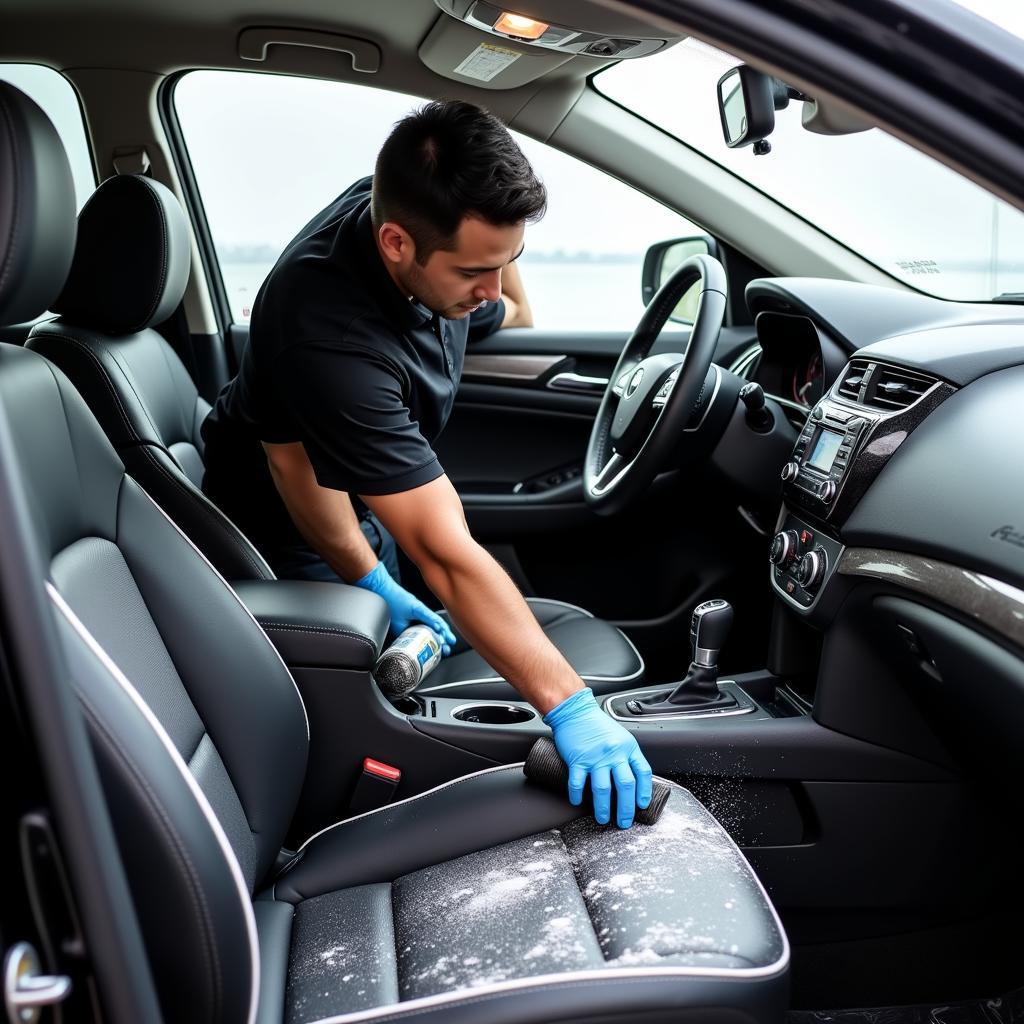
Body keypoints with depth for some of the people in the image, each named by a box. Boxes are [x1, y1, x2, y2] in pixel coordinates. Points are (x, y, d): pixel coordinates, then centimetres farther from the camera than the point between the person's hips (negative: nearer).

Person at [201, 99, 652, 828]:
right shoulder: (332, 337, -45)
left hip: (367, 488, 7)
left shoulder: (413, 205, -22)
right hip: (297, 520, -7)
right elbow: (445, 554, -47)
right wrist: (570, 708, -46)